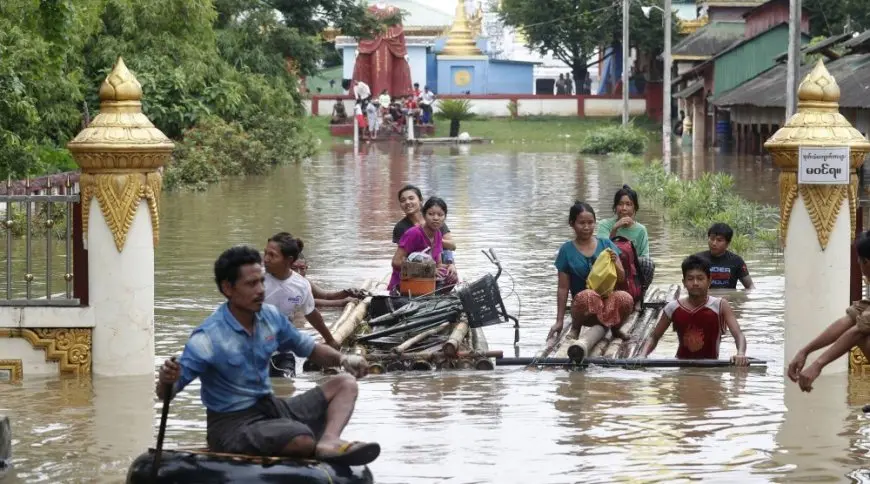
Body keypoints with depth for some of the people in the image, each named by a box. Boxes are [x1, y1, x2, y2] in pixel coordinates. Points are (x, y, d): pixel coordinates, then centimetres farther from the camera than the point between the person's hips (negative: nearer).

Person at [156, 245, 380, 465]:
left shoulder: (270, 316, 0)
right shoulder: (207, 339, -19)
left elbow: (309, 348, 15)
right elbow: (167, 394, -18)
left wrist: (343, 359, -6)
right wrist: (166, 381, -43)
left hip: (270, 407, 8)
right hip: (233, 425, -8)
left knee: (345, 384, -3)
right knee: (302, 439, -36)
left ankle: (328, 442, -29)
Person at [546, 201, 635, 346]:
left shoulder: (606, 244, 5)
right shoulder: (567, 250, 1)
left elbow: (621, 278, 8)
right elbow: (563, 288, 3)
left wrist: (614, 262, -14)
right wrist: (559, 321, 0)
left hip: (608, 300, 2)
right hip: (584, 307, -2)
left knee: (626, 299, -34)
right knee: (588, 295, -39)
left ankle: (615, 328, 0)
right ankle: (575, 328, -6)